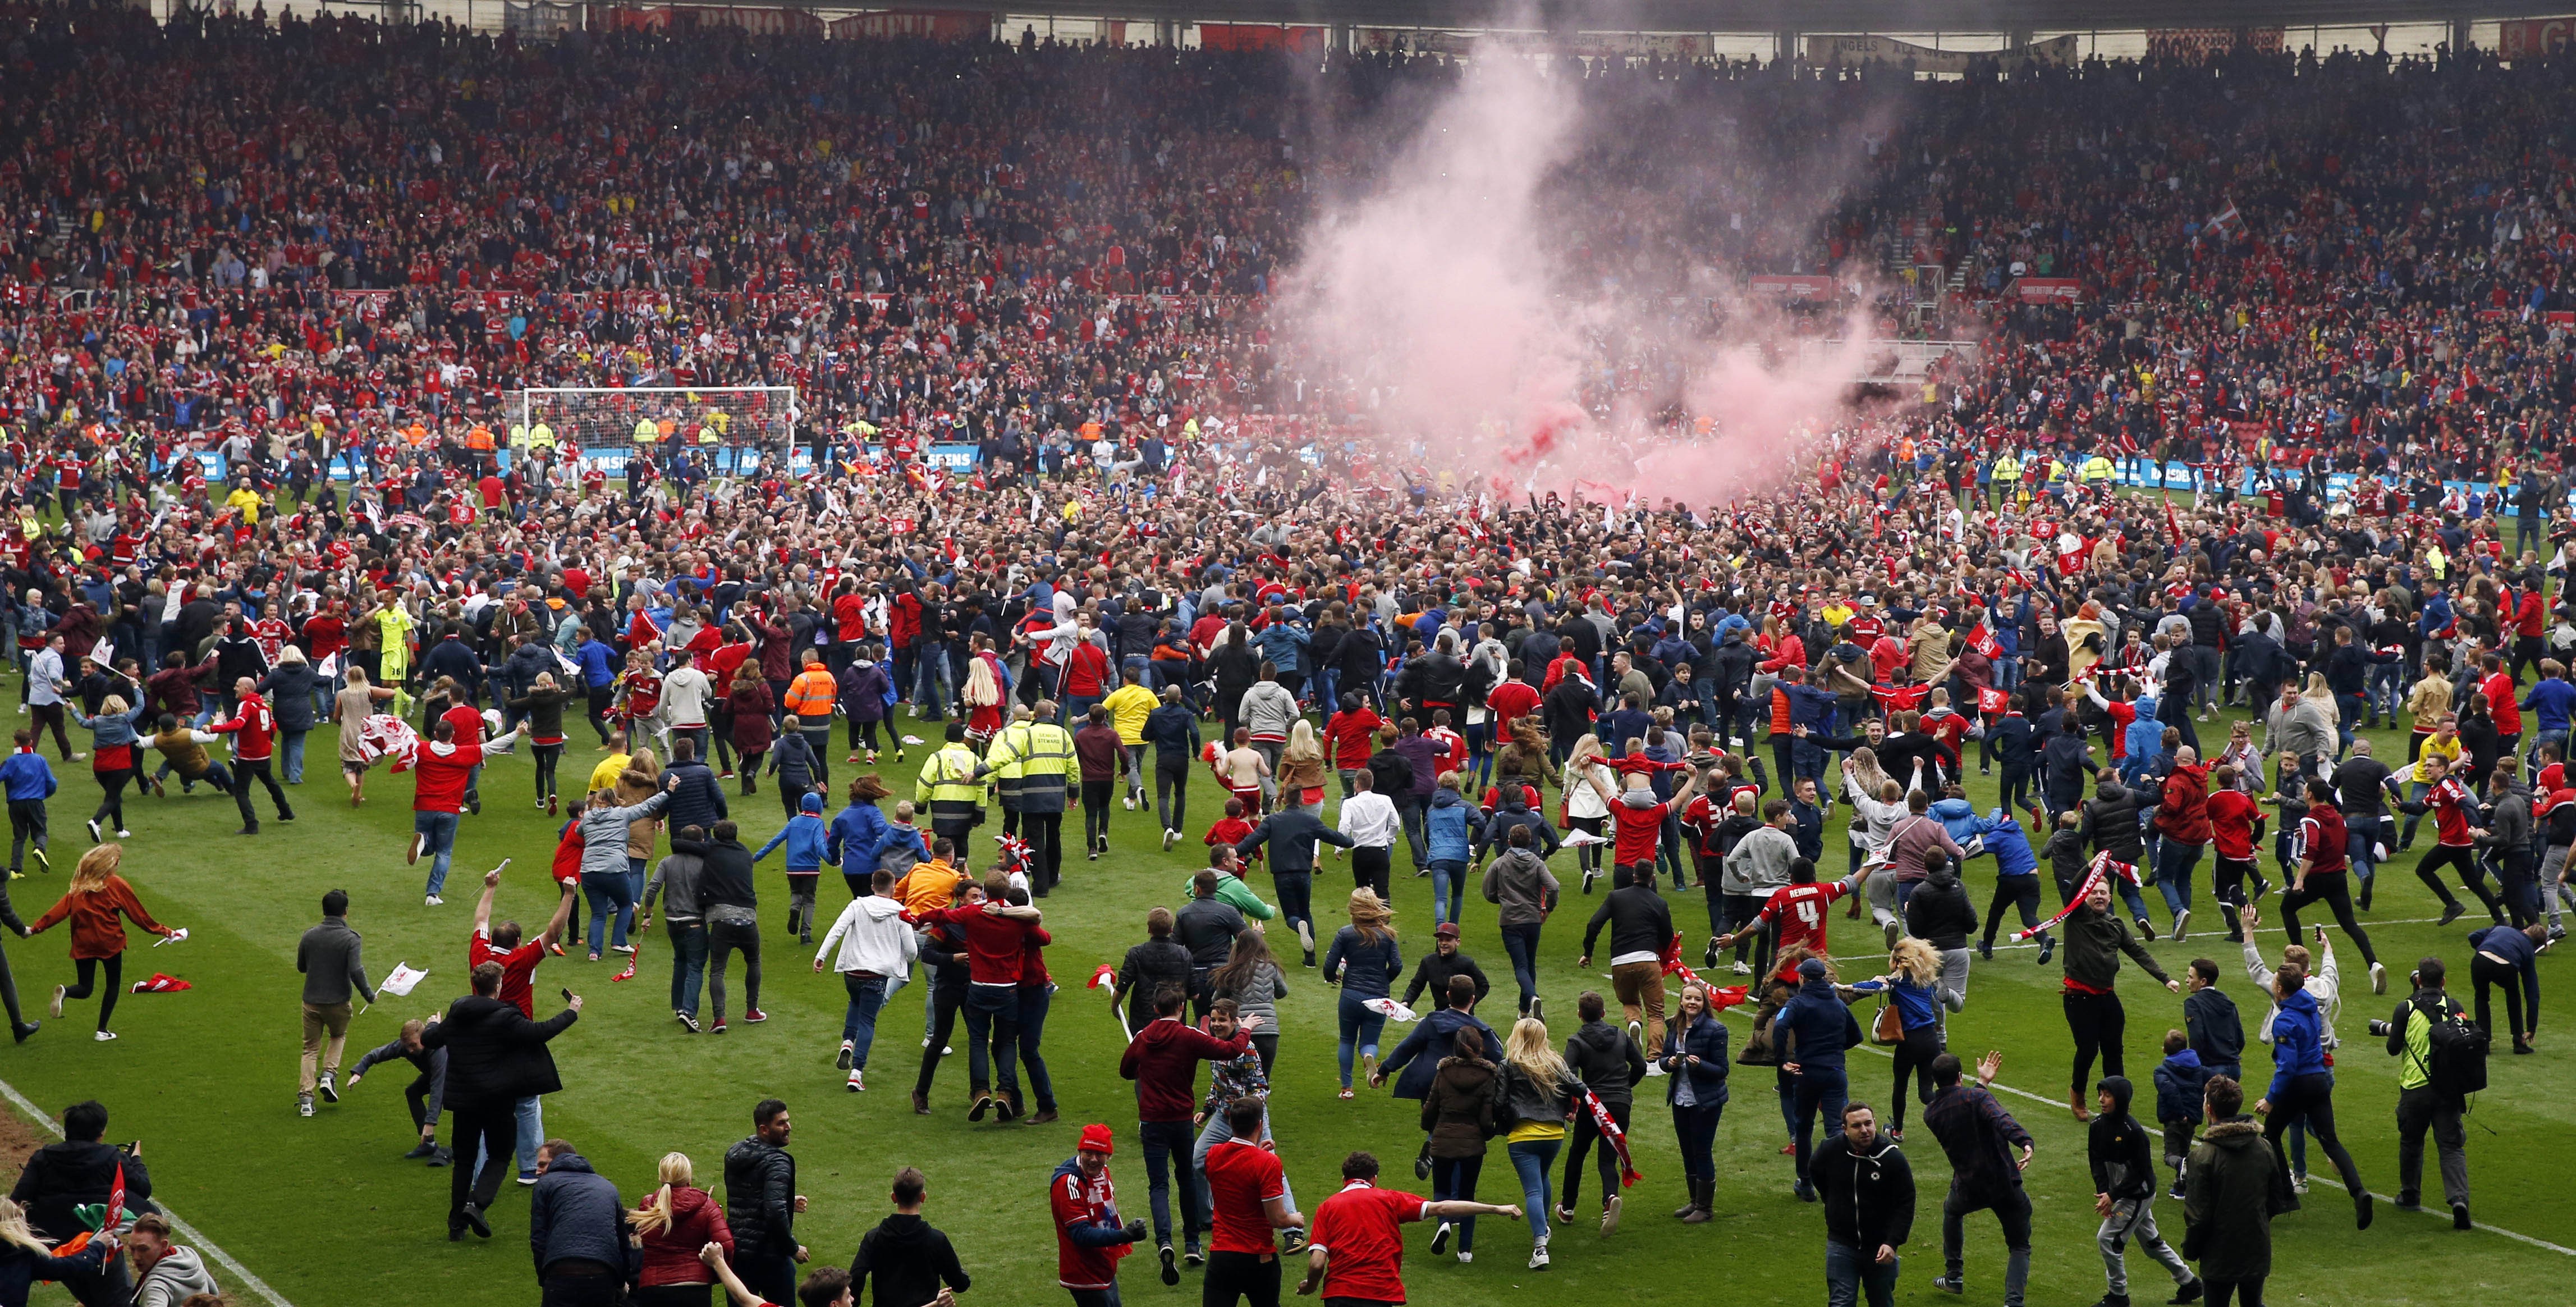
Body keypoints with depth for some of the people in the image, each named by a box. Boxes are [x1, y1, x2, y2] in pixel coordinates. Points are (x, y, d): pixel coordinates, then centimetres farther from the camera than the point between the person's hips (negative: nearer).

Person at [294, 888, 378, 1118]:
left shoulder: (309, 936, 0)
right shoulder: (351, 939, -13)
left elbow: (301, 967, 12)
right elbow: (356, 971, -22)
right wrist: (369, 995, -8)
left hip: (311, 1002, 2)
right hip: (338, 1002, -2)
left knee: (311, 1049, 11)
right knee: (339, 1036, 27)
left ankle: (305, 1098, 2)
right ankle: (329, 1075, 6)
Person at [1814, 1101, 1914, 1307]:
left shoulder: (1893, 1157, -14)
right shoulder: (1830, 1151, -9)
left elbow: (1905, 1205, -10)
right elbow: (1815, 1173, 17)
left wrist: (1893, 1242, -20)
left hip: (1880, 1246, 0)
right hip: (1841, 1245, 0)